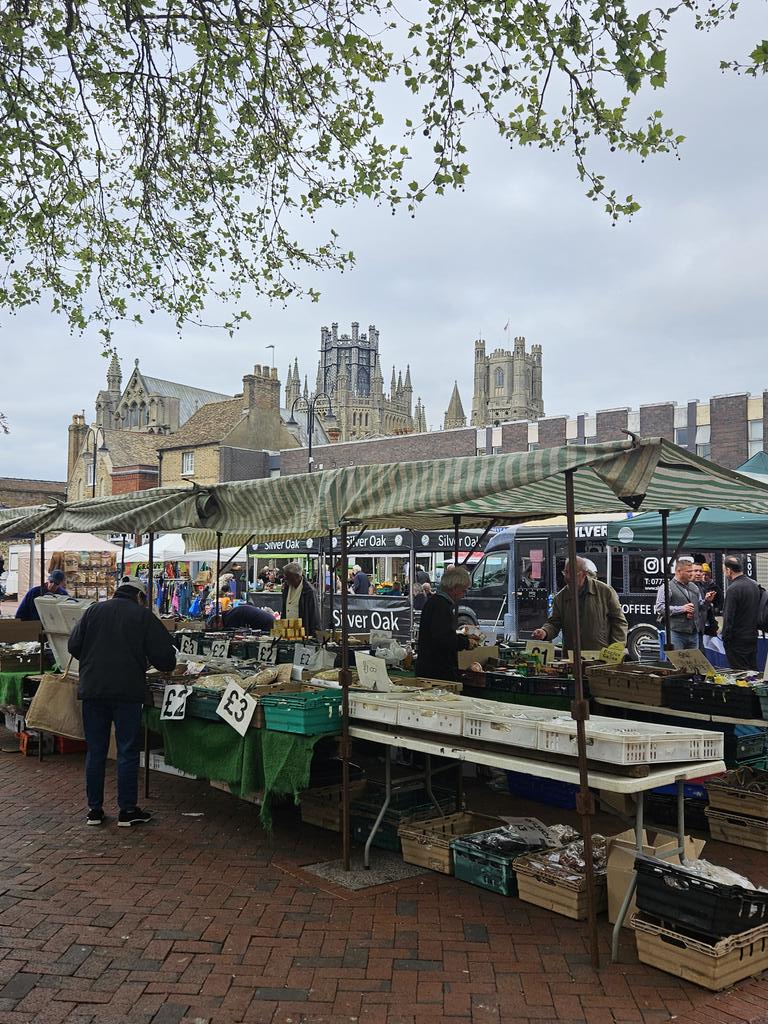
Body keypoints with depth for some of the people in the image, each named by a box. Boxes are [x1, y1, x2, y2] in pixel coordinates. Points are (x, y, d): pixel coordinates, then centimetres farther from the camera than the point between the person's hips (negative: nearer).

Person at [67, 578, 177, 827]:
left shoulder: (94, 611, 8)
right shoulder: (144, 616, -1)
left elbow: (73, 646, 9)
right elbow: (164, 655, -4)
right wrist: (167, 666, 19)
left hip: (92, 689, 4)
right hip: (127, 692, -3)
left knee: (95, 751, 11)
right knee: (127, 752, 4)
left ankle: (94, 810, 16)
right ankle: (127, 811, 8)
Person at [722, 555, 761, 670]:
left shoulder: (733, 589, -19)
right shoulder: (754, 585, 8)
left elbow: (728, 618, -19)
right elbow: (758, 611, 15)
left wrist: (725, 638, -10)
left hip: (737, 639, -8)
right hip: (753, 637, 8)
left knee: (739, 674, -3)